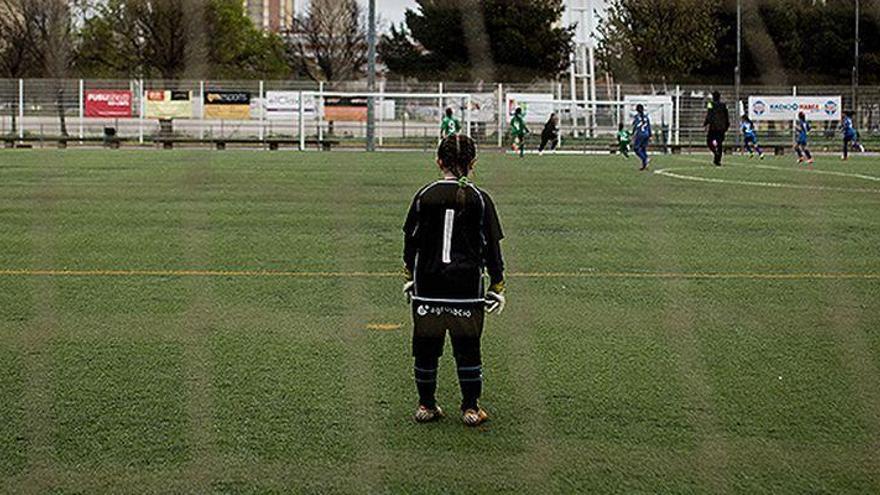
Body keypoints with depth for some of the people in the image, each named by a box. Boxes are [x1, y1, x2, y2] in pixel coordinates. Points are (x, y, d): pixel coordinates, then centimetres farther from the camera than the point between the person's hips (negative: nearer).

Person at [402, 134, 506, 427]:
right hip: (468, 290, -1)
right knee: (467, 348, 9)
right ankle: (471, 408, 13)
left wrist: (410, 276, 20)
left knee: (426, 347, 12)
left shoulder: (425, 196, -1)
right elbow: (491, 246, 0)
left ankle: (426, 405, 20)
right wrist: (497, 286, 9)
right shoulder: (479, 199, -3)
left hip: (427, 287, 1)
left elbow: (410, 239, 7)